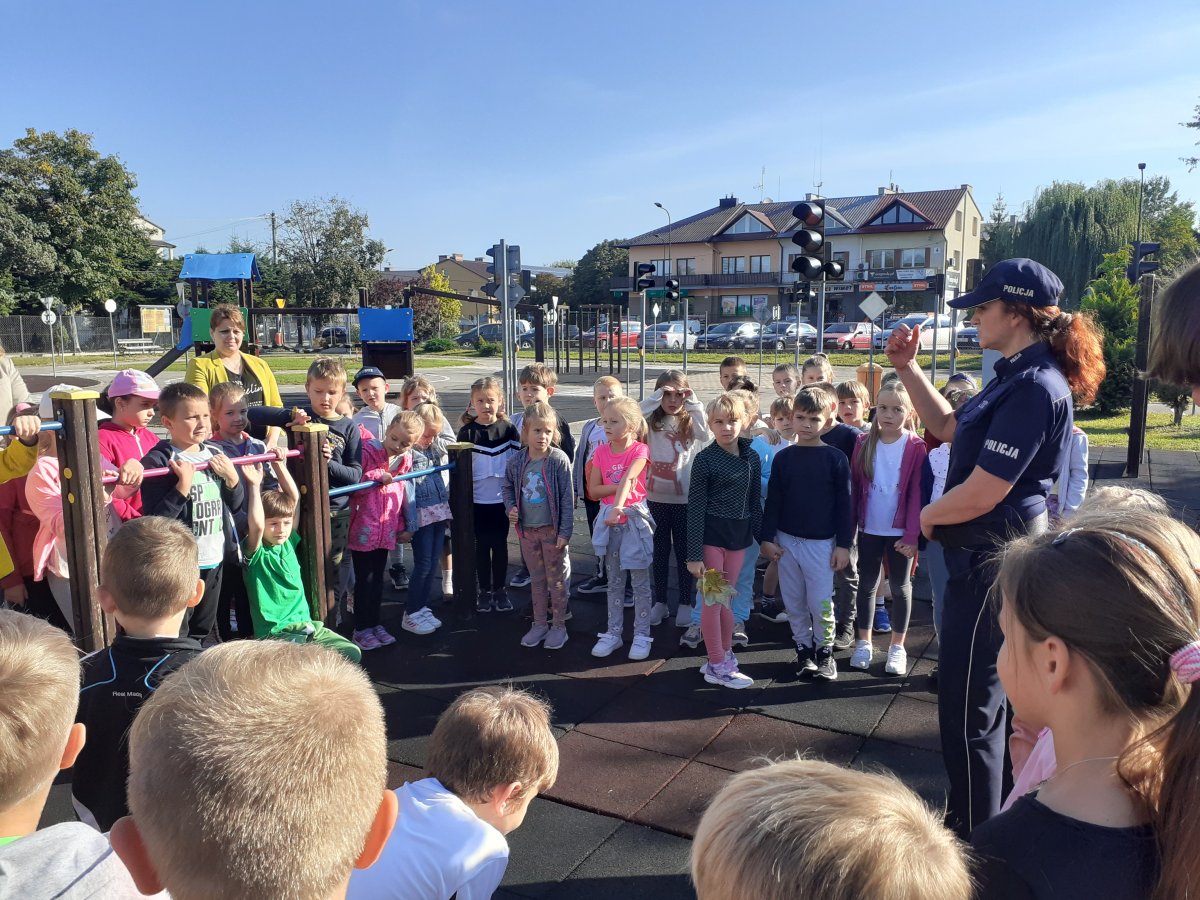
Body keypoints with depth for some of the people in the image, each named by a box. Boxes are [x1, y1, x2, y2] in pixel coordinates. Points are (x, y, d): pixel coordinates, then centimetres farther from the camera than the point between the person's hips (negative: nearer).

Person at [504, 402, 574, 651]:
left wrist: (565, 532, -13)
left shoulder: (559, 460, -14)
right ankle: (539, 624, 28)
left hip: (553, 530, -4)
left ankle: (559, 625, 21)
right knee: (536, 579, 16)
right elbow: (508, 487, 14)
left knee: (556, 579, 8)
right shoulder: (516, 461, -4)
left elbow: (567, 498, -12)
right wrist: (510, 507, -5)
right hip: (527, 530, 4)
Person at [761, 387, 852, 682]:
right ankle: (804, 650, 25)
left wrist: (843, 544, -5)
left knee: (821, 603, 1)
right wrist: (768, 538, 0)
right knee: (794, 602, 10)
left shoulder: (836, 458, -5)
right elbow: (773, 501, 4)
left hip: (821, 543, -3)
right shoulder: (783, 457, 2)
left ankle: (824, 652, 20)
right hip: (786, 541, 3)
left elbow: (844, 504, -3)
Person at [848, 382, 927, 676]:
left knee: (900, 586, 11)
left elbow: (917, 494, -11)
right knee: (867, 584, 12)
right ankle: (864, 642, 25)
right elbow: (853, 487, 1)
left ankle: (897, 646, 23)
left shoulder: (916, 447, -9)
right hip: (869, 530, 3)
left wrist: (912, 535, -14)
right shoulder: (864, 443, 0)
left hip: (899, 531, -2)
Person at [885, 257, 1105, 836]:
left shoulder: (1035, 387, -23)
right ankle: (985, 818, 42)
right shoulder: (1016, 376, 9)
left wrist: (928, 517, -7)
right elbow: (949, 427, 20)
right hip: (988, 556, 11)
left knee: (967, 710, 1)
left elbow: (981, 494, -26)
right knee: (982, 697, 24)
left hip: (993, 561, -11)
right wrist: (906, 367, 11)